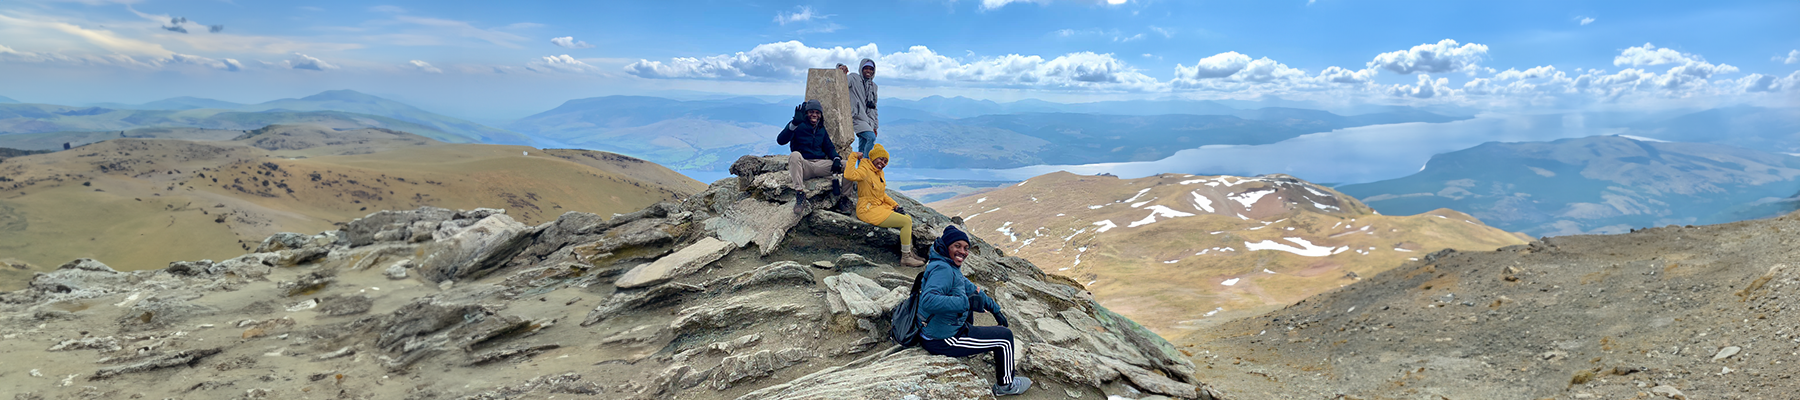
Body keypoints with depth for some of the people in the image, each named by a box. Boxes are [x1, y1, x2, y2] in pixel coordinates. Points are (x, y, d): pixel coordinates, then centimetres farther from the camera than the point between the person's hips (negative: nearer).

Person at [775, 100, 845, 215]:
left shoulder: (821, 130, 18)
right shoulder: (798, 126, 0)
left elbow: (829, 147, 19)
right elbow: (780, 141, -15)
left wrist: (836, 159, -5)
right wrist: (794, 123, -30)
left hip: (820, 165, 4)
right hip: (803, 166, -4)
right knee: (795, 155, -39)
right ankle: (800, 193, -35)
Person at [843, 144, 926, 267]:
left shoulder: (880, 173, 14)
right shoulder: (865, 169, -14)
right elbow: (849, 175, -35)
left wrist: (895, 205, 9)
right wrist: (853, 157, -26)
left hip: (880, 207, 10)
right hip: (868, 210, -10)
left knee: (908, 219, 12)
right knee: (906, 222, -13)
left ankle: (909, 253, 19)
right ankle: (905, 258, -6)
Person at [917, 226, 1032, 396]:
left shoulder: (950, 267, 8)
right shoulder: (942, 269, -24)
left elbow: (970, 288, 22)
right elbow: (928, 300, -40)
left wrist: (995, 309, 22)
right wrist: (967, 302, -41)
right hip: (941, 341, -10)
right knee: (1005, 337, 2)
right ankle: (1006, 385, 20)